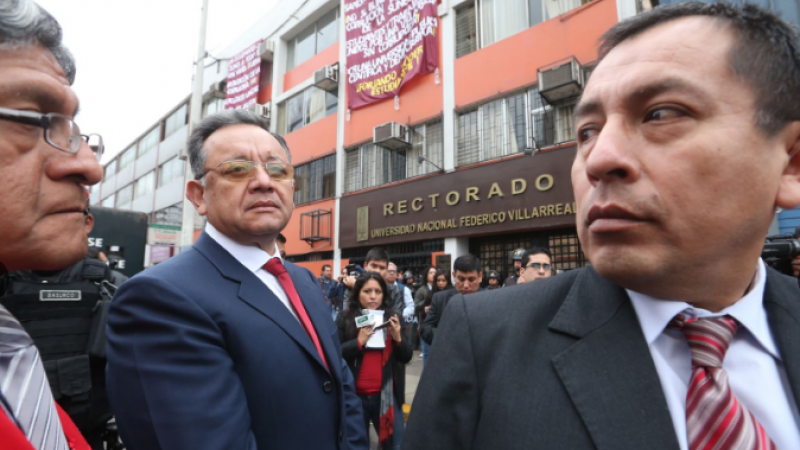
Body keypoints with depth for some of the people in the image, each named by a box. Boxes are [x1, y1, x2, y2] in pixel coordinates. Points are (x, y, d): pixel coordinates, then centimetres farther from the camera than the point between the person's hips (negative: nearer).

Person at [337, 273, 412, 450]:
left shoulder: (392, 318, 3)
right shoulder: (344, 319, -3)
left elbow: (406, 357, 3)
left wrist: (397, 338, -15)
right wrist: (359, 342, -21)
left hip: (386, 395, 1)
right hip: (354, 395, -1)